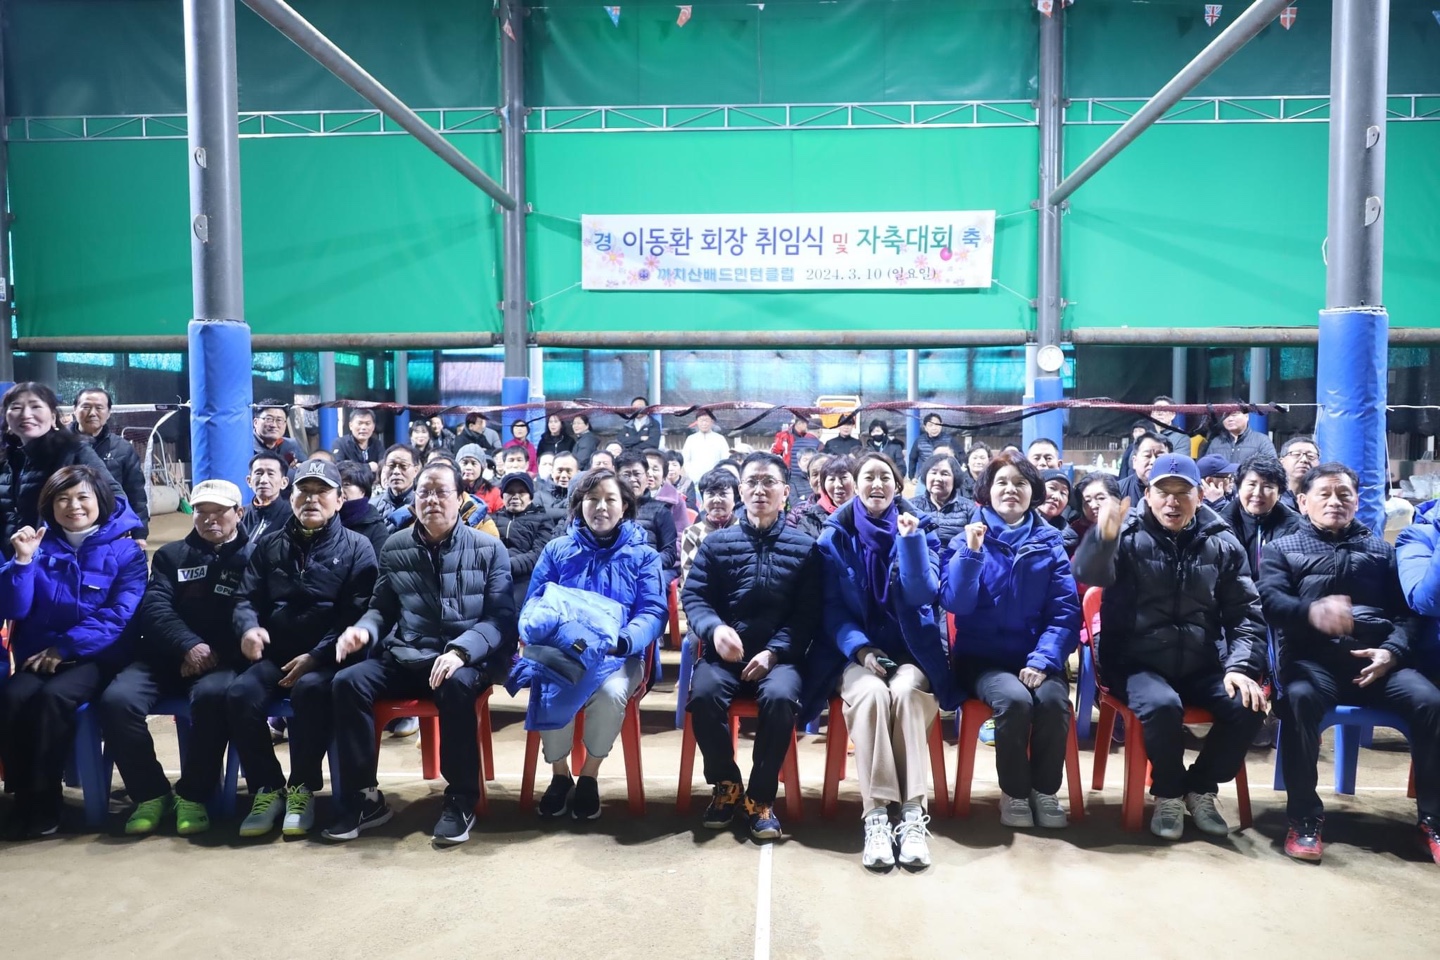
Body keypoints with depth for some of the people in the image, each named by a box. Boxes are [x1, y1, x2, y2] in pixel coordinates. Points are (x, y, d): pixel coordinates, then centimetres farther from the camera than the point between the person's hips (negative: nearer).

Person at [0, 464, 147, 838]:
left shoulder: (125, 551, 0)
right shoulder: (39, 543, 10)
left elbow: (118, 616, -9)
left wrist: (64, 648, -17)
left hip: (98, 657, -3)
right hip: (39, 655, 3)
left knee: (54, 696, -31)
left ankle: (43, 802, -16)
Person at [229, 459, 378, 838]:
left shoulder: (356, 547, 5)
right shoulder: (269, 545, 17)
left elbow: (357, 612, -5)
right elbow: (247, 598, 11)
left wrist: (317, 655, -18)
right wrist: (249, 627, -14)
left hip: (327, 657, -3)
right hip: (276, 654, 4)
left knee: (309, 690, -35)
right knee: (239, 695, -25)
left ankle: (302, 789, -15)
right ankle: (267, 789, -7)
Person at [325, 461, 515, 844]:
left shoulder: (489, 548, 2)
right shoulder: (394, 547, 11)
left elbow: (501, 617, -6)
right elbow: (382, 608, 17)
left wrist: (461, 650, -24)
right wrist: (363, 629, -8)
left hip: (467, 658, -3)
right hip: (405, 657, 4)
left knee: (456, 685, -37)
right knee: (347, 681, -22)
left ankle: (461, 799, -18)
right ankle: (364, 797, -9)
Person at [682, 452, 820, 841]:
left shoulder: (804, 547, 8)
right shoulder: (716, 542, 11)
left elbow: (807, 614, 0)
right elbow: (694, 596, 3)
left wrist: (774, 651, -16)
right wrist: (714, 629, -20)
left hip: (779, 655, -1)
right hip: (724, 654, 1)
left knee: (780, 697, -33)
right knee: (704, 693, -30)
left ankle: (762, 796, -11)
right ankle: (726, 784, -4)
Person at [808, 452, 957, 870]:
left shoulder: (921, 529, 4)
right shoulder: (834, 536, 4)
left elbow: (922, 595, -11)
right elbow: (832, 607, -1)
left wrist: (910, 538, -19)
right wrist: (860, 648, -16)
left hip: (912, 648, 0)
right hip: (857, 650, 0)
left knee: (905, 692, -33)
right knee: (871, 694, -32)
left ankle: (913, 813, -29)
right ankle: (876, 815, -30)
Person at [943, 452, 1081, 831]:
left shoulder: (1050, 541, 6)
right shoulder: (969, 537, 3)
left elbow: (1066, 611, -2)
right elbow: (956, 604, -9)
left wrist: (1042, 659, -16)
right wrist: (971, 552, -21)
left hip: (1035, 656, 2)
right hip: (983, 657, -1)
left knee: (1053, 699, -28)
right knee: (1015, 700, -30)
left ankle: (1045, 791, -5)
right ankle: (1013, 793, -6)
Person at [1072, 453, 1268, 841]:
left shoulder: (1222, 543, 7)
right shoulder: (1128, 535, -3)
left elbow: (1246, 614, 7)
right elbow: (1088, 575, -23)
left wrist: (1241, 666, -10)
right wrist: (1103, 537, -44)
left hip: (1202, 665, 4)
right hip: (1137, 663, -3)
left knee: (1248, 706, -22)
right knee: (1162, 706, -32)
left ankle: (1201, 788, 5)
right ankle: (1168, 793, -2)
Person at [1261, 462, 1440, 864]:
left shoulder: (1380, 550, 24)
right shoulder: (1281, 549, 15)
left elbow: (1404, 611, 14)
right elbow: (1270, 601, -5)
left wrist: (1392, 651, -9)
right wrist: (1312, 611, -28)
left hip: (1376, 657, 3)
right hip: (1313, 656, -3)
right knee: (1299, 699, -35)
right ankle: (1304, 818, -23)